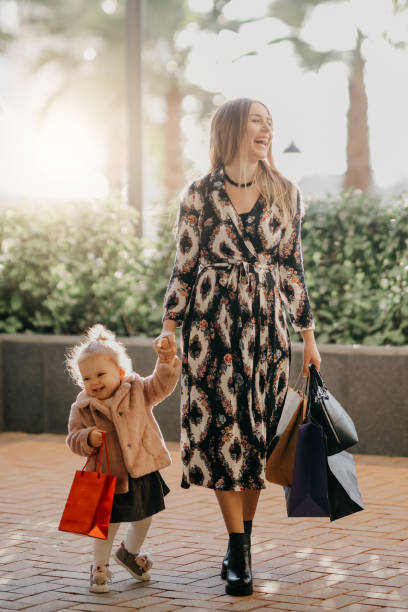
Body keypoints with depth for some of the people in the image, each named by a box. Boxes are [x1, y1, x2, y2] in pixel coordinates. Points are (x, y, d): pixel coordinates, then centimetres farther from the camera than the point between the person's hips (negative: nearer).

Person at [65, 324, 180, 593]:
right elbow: (73, 437, -1)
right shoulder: (83, 408, -5)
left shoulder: (138, 391, -3)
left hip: (143, 472, 3)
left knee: (143, 518, 18)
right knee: (108, 523, -1)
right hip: (108, 476, -2)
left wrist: (167, 359, -24)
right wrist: (87, 439, -22)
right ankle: (100, 567, 21)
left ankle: (129, 553, 46)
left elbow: (162, 383, -9)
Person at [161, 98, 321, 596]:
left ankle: (240, 543, 16)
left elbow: (292, 267, 11)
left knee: (258, 433, 3)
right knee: (220, 431, -5)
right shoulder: (200, 196, 1)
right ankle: (239, 554, 1)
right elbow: (184, 267, 4)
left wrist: (308, 335, 10)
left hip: (266, 327, 2)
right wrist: (168, 332, -1)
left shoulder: (285, 194, 7)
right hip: (212, 327, -2)